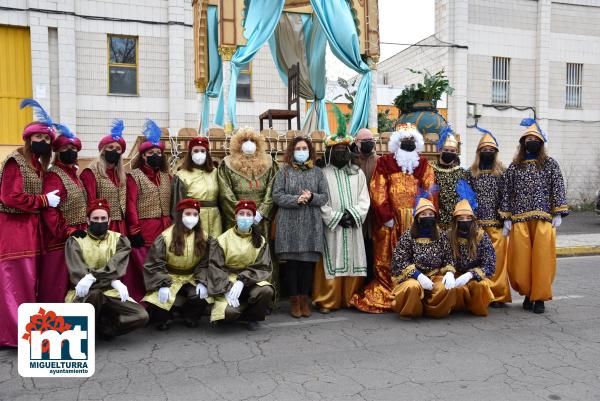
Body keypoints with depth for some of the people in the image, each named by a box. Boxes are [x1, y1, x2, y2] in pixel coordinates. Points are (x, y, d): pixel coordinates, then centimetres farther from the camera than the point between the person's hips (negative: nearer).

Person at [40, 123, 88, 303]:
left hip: (78, 235, 8)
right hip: (59, 238, -8)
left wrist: (83, 229, 12)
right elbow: (48, 209, -18)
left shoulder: (74, 174, 15)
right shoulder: (53, 175, -10)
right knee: (57, 285, -5)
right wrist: (68, 232, -20)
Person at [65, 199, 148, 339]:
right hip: (84, 292, -2)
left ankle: (101, 325, 2)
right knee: (93, 293, -39)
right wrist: (113, 281, -24)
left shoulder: (119, 239, 8)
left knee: (141, 316, -20)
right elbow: (77, 270, -11)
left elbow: (116, 266, -8)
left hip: (110, 291, 2)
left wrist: (92, 277, -27)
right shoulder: (75, 240, 3)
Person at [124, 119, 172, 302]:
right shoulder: (134, 176, -1)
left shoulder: (166, 176, 15)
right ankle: (139, 302, 9)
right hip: (143, 230, -5)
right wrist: (134, 231, -12)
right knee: (142, 269, -1)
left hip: (165, 229, 5)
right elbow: (130, 205, -7)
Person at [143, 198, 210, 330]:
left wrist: (201, 282, -14)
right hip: (169, 277, -2)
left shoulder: (203, 237, -2)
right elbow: (156, 263, -12)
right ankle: (164, 318, 10)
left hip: (191, 278, 2)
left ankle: (190, 317, 9)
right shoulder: (166, 236, -12)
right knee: (161, 300, -28)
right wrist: (163, 285, -21)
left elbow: (204, 263, 1)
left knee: (200, 297, -26)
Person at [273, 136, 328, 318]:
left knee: (308, 262, 3)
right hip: (289, 224, -1)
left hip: (311, 224, 1)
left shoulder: (317, 172, 11)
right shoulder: (284, 171, 6)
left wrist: (311, 198, -12)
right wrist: (296, 199, -15)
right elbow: (277, 195, -2)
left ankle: (304, 299, 16)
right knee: (292, 262, 1)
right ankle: (294, 300, 13)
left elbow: (324, 197, 7)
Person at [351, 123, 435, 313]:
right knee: (388, 260, 0)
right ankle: (386, 296, 8)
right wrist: (386, 216, -11)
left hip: (416, 220, 3)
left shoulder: (423, 164, 13)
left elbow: (430, 190, 6)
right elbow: (378, 191, -4)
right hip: (391, 220, -3)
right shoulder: (385, 162, 2)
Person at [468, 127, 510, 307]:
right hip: (476, 223, 1)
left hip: (496, 223, -1)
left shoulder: (502, 173, 5)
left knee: (497, 259, -2)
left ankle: (498, 295, 6)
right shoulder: (471, 173, 10)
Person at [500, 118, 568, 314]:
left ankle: (539, 297, 9)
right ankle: (528, 292, 18)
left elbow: (558, 189, 4)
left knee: (542, 258, -2)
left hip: (544, 220, -1)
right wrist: (507, 218, 5)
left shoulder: (550, 164, 8)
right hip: (519, 220, 1)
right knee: (521, 259, 1)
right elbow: (507, 193, 9)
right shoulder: (514, 167, 11)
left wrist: (558, 213, -4)